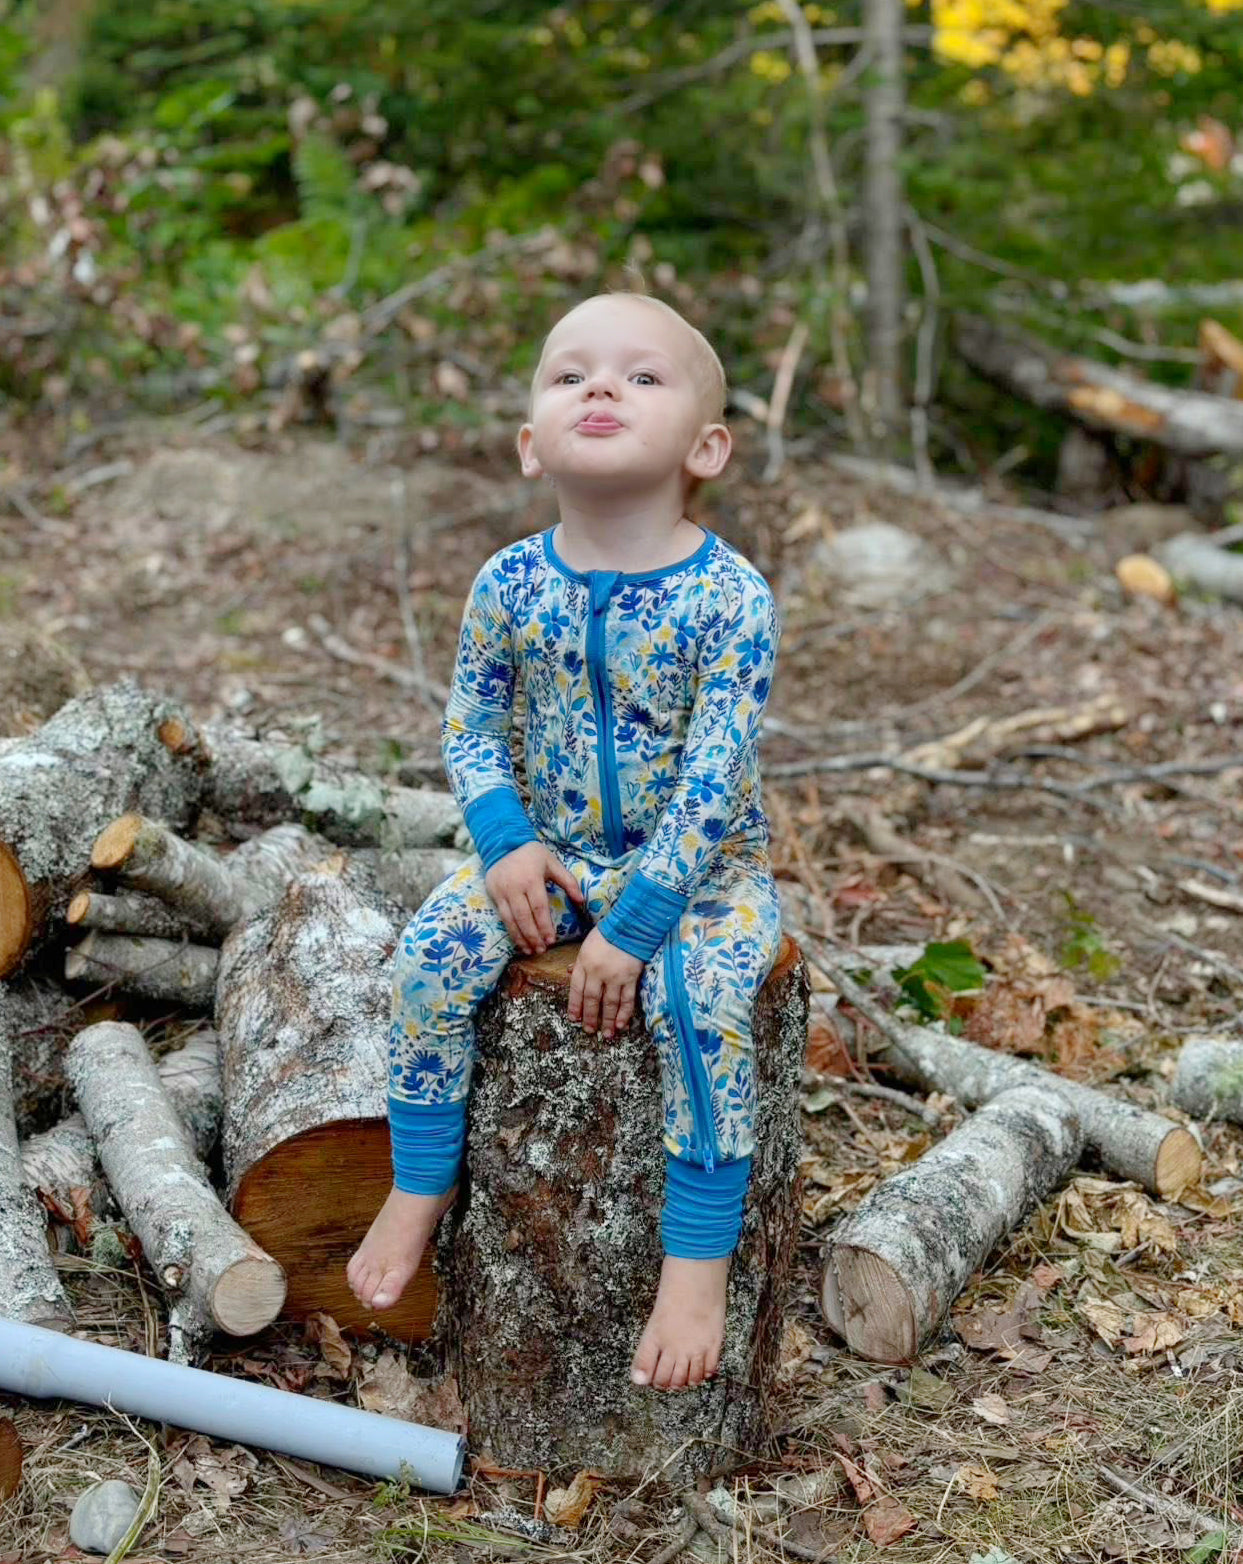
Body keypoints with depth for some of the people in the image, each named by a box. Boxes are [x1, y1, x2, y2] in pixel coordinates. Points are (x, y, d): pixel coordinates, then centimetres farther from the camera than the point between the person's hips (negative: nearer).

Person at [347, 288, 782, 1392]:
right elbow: (470, 726, 4)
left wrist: (634, 926, -24)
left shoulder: (730, 597, -20)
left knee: (700, 1001, -29)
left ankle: (699, 1261, -12)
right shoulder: (511, 584, -8)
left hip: (703, 864, -4)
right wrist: (507, 844, -12)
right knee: (431, 957, -15)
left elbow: (713, 781, -22)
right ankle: (423, 1184, 7)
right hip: (552, 850, 4)